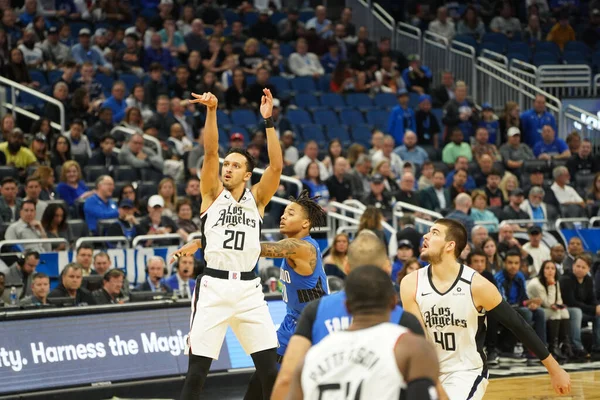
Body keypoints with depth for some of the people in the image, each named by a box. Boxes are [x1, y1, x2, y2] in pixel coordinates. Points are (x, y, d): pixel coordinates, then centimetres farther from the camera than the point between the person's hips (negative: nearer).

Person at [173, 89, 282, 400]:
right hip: (213, 287, -2)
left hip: (248, 289, 2)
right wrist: (211, 111, -19)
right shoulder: (212, 194, 7)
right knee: (197, 368, -4)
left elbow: (276, 165, -4)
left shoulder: (256, 198, 10)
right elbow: (210, 151, -6)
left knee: (269, 367, 2)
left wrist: (267, 120, -10)